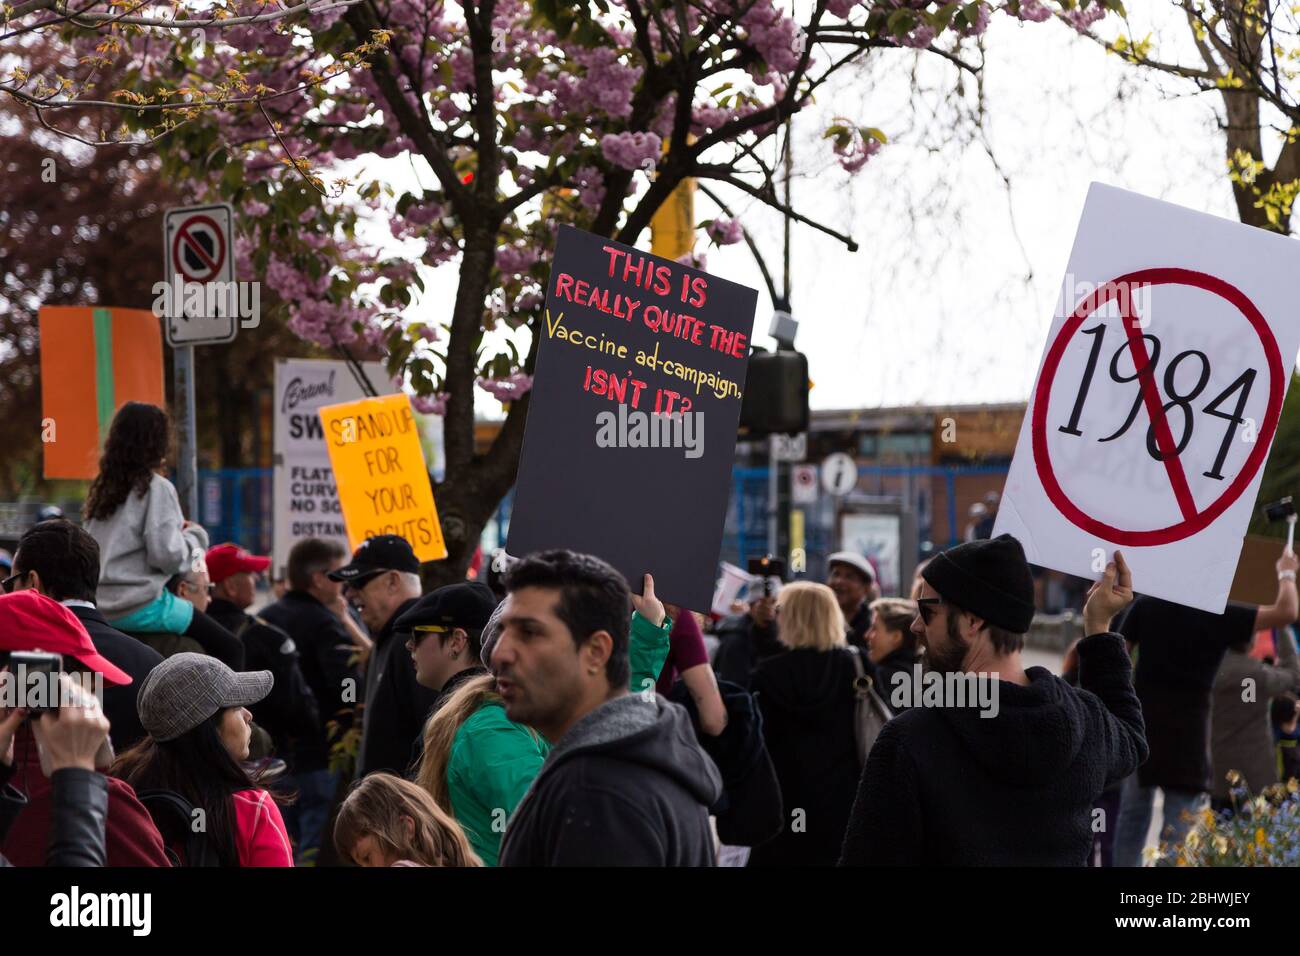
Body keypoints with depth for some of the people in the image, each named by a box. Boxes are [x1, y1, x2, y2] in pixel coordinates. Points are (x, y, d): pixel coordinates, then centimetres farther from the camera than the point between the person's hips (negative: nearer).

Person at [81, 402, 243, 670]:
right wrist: (196, 536, 3)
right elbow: (167, 555, -17)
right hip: (140, 607, -8)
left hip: (100, 606, 8)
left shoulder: (102, 487, 11)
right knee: (229, 648, 0)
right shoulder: (156, 487, -10)